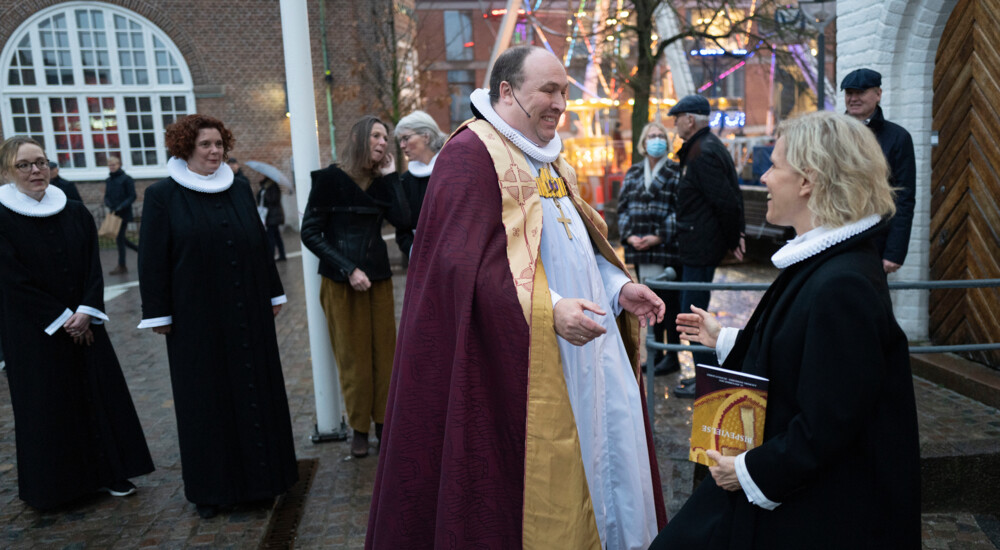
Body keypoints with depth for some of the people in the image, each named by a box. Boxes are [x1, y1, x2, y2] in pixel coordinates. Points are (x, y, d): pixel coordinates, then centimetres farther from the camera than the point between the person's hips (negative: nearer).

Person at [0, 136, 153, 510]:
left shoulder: (75, 212, 4)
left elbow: (94, 267, 1)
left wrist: (86, 311, -12)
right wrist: (62, 318, -13)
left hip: (83, 323, 4)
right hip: (34, 332, -4)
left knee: (99, 392, 7)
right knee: (48, 404, 6)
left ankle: (109, 472, 20)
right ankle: (54, 483, 21)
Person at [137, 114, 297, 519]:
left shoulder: (240, 191, 8)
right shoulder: (162, 196, -3)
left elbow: (260, 245, 11)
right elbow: (152, 259, -4)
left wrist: (274, 294, 11)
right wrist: (158, 313, -7)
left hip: (247, 314, 4)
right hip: (197, 316, -3)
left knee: (255, 387, 10)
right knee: (207, 395, 6)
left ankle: (259, 475, 26)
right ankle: (212, 486, 20)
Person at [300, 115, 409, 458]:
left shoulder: (381, 181, 6)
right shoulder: (330, 178, -7)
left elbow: (401, 220, -9)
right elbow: (310, 233, -8)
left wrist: (390, 175, -7)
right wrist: (348, 269, -14)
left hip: (378, 278, 4)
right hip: (341, 282, -4)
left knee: (384, 352, 7)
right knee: (353, 357, 4)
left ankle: (383, 420, 20)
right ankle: (359, 428, 18)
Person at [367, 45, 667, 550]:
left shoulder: (547, 158, 16)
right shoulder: (472, 154, -12)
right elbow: (462, 263, -21)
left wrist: (619, 288, 5)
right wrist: (547, 309, -29)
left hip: (583, 348, 9)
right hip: (522, 367, -9)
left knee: (593, 461, 16)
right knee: (536, 482, 2)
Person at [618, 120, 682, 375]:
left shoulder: (675, 172, -2)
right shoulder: (633, 173, 13)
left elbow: (680, 210, -8)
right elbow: (622, 206, 11)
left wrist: (659, 237, -16)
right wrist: (629, 235, -4)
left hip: (668, 250, -5)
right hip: (639, 250, 5)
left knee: (670, 301, 1)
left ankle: (672, 356, 12)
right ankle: (655, 353, 24)